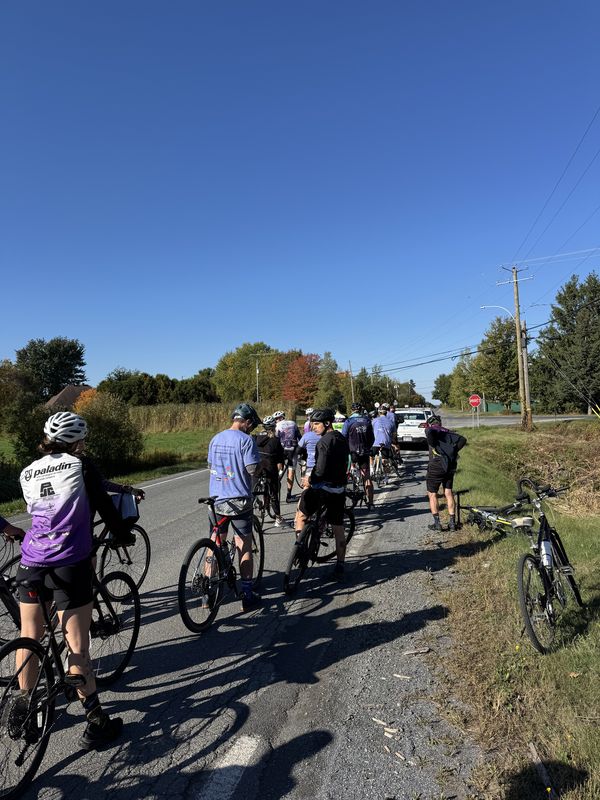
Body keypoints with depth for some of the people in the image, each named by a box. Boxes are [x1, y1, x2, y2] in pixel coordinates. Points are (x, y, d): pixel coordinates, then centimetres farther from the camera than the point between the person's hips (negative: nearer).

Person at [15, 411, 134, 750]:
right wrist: (125, 535, 14)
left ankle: (25, 713, 34)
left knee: (29, 639, 20)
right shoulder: (81, 465, -4)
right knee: (78, 648, 3)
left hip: (31, 564, 5)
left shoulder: (27, 473, 10)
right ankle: (96, 723, 14)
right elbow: (104, 505, -2)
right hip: (71, 566, -5)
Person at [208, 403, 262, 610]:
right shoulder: (245, 440, -12)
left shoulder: (215, 439, 8)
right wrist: (263, 465, 5)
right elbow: (252, 469, -16)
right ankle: (247, 596, 10)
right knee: (244, 547, 5)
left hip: (216, 500, 5)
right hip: (239, 500, -5)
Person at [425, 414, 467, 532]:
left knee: (432, 494, 7)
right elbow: (463, 439, 4)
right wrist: (454, 451, 6)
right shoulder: (448, 432, 18)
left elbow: (430, 433, -22)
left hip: (436, 466, -5)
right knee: (448, 492, 14)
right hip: (451, 466, 5)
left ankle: (437, 523, 4)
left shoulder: (430, 429, 4)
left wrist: (434, 447, -12)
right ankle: (452, 522, 14)